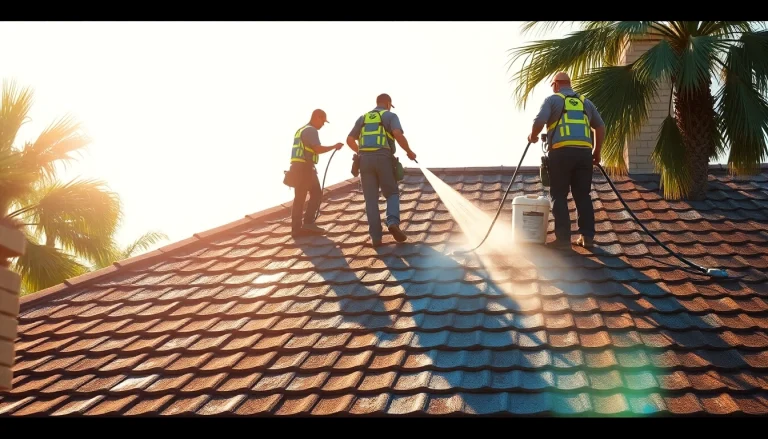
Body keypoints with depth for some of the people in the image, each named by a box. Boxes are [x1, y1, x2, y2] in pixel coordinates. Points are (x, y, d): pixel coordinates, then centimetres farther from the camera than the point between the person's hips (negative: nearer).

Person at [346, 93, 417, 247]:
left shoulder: (363, 118, 21)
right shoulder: (390, 116, 7)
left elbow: (349, 140, 18)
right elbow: (398, 134, -12)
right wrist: (409, 151, 1)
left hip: (365, 160, 3)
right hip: (383, 159, -3)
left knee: (371, 199, 5)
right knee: (392, 194, 9)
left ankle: (376, 237, -2)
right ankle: (393, 223, -18)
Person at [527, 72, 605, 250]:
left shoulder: (553, 99, 6)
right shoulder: (585, 102, 21)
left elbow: (539, 121, -8)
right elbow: (600, 127, 19)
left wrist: (532, 136, 11)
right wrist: (597, 151, 25)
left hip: (561, 152, -4)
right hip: (584, 152, 4)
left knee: (559, 196, 2)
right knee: (583, 196, 11)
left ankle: (563, 238, -1)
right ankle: (587, 236, 8)